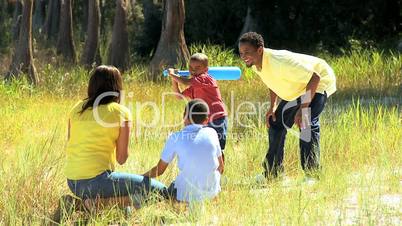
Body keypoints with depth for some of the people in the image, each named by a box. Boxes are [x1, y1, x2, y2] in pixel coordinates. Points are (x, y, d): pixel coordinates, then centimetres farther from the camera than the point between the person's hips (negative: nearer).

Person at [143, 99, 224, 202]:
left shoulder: (175, 138, -4)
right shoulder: (211, 133, 2)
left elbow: (159, 170, 4)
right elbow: (220, 168, 9)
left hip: (186, 194, -1)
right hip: (212, 193, 1)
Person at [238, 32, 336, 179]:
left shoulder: (279, 62, -39)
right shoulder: (256, 65, -12)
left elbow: (314, 78, -37)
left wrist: (303, 108, -38)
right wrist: (273, 106, 1)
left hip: (319, 83, -9)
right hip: (297, 88, 9)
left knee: (306, 123, -27)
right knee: (276, 122, 11)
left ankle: (312, 174, -19)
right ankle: (272, 173, 22)